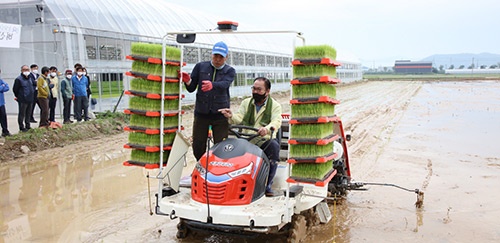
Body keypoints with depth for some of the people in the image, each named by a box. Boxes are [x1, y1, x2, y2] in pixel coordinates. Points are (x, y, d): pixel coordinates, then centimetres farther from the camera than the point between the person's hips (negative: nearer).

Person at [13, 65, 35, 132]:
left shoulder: (30, 78, 10)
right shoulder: (19, 79, -12)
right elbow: (15, 89, -9)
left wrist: (32, 91, 17)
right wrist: (18, 97, -1)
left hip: (30, 99, 7)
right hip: (22, 100, -7)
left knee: (28, 114, 15)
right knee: (22, 114, -1)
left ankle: (28, 126, 25)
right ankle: (22, 127, 5)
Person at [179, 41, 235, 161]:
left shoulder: (229, 71, 4)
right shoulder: (200, 67, 7)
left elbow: (224, 84, -19)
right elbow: (191, 88, 6)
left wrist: (212, 85, -41)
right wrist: (188, 81, -17)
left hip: (220, 114, -1)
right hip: (201, 112, 2)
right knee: (198, 146, 7)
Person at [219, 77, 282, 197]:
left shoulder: (275, 105, 7)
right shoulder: (246, 102, 18)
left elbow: (276, 122, -12)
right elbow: (239, 118, 3)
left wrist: (268, 128, -36)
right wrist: (231, 116, -21)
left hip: (265, 139, -2)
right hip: (246, 139, 2)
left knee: (274, 146, -36)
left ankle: (268, 185, -28)